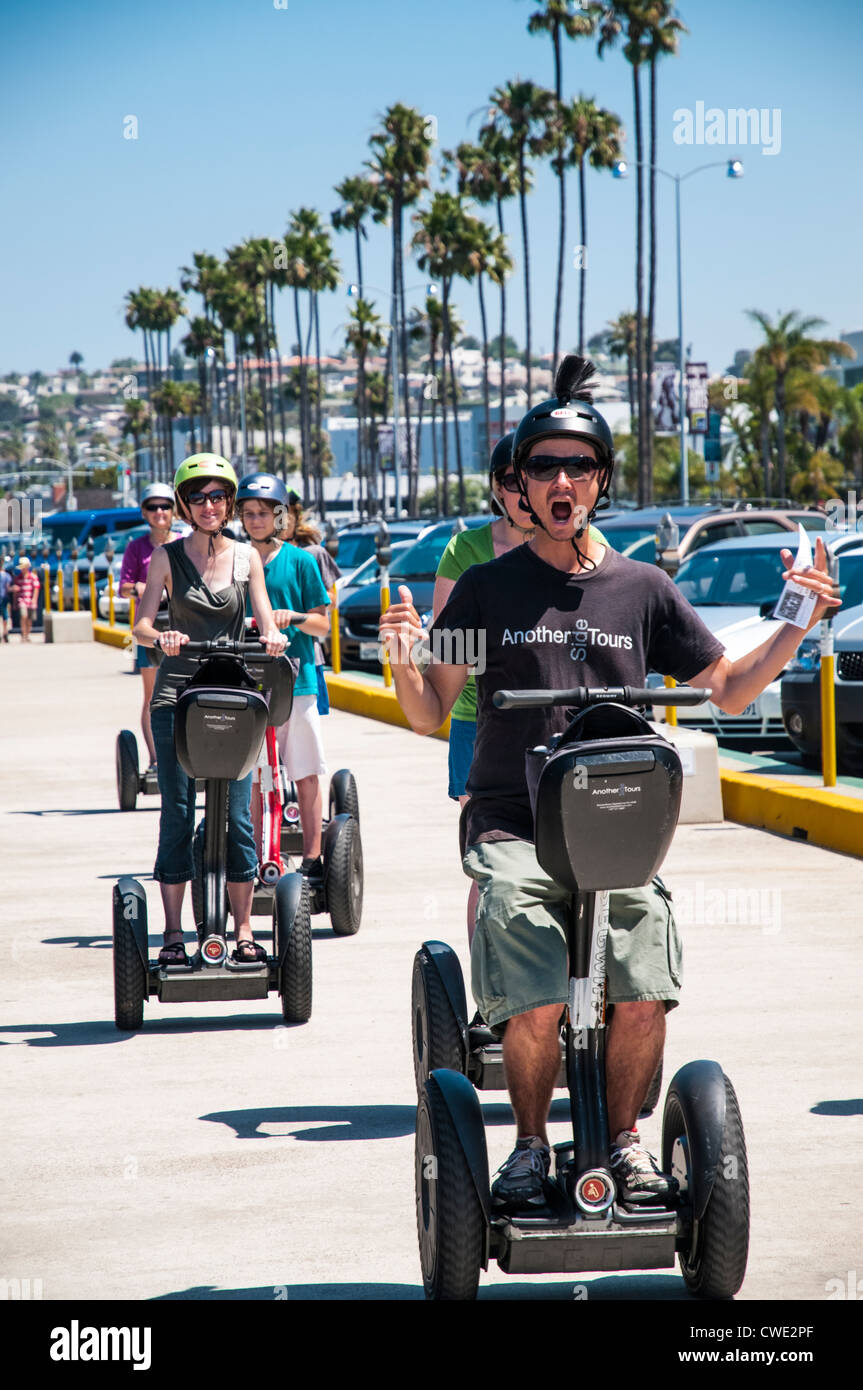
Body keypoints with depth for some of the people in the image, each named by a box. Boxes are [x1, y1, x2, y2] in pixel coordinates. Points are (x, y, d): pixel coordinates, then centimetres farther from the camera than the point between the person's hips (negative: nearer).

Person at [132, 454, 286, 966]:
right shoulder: (167, 557, 4)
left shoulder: (246, 556, 10)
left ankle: (244, 932, 7)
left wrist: (272, 635, -19)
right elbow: (141, 625, -3)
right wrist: (161, 637, -25)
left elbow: (265, 620, 4)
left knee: (237, 816, -1)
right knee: (177, 816, -2)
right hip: (177, 696, -1)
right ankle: (173, 935, 3)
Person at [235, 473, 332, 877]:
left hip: (296, 680, -2)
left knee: (306, 775, 0)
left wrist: (293, 616, -16)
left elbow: (323, 624, 2)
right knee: (250, 776, 3)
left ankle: (312, 857, 6)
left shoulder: (299, 561, 2)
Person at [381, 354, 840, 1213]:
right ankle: (531, 1143, 4)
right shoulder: (487, 589, 8)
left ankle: (624, 1136, 5)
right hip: (512, 827, -1)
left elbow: (727, 690, 20)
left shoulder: (643, 590, 13)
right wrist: (404, 664, -11)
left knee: (643, 995, -21)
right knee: (538, 1003, -22)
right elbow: (430, 714, 10)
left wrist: (797, 624, 7)